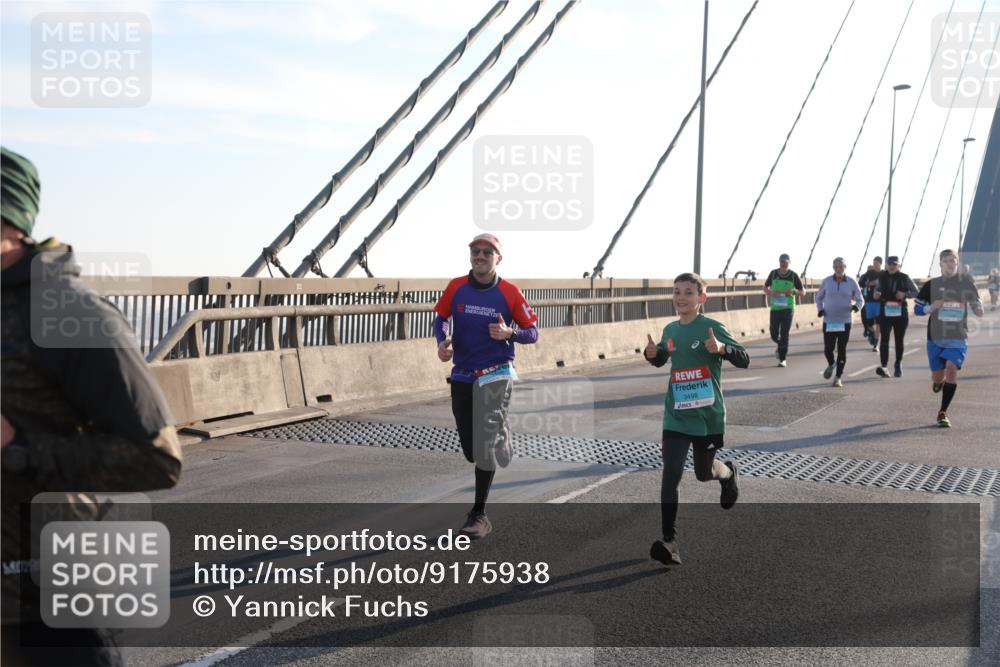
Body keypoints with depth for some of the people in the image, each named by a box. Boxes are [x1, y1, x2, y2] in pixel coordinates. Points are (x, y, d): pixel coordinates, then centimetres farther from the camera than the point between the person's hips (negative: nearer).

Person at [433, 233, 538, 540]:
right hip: (462, 376, 4)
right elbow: (441, 317, 14)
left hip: (495, 374, -4)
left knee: (485, 447, -12)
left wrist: (509, 334, -21)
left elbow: (532, 332, -1)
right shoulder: (456, 287, 0)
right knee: (470, 449, 11)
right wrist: (442, 342, -6)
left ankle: (479, 514, -3)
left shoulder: (510, 292, -7)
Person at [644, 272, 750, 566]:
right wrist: (652, 354, -1)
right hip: (676, 416, 3)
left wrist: (722, 348, -32)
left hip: (708, 416, -3)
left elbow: (744, 360, -12)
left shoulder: (711, 327, -11)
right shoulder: (670, 330, 4)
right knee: (671, 474, -11)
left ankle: (730, 472, 51)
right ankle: (669, 541, -11)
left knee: (704, 473, 15)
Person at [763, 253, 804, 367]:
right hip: (775, 308, 2)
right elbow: (765, 288, 14)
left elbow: (803, 293, 4)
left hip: (788, 308, -2)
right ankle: (781, 347, 36)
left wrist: (793, 291, -17)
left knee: (784, 334, -7)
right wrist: (771, 293, -8)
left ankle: (782, 359, 0)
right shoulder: (773, 273, 3)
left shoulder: (793, 275, -2)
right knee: (774, 335, 4)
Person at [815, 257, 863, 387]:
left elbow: (861, 300, 4)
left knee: (842, 350, 0)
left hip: (845, 322, 0)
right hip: (829, 321, 1)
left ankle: (838, 377, 13)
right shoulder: (826, 281, 0)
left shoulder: (851, 282, -2)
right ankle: (831, 365, 31)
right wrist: (820, 309, -3)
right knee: (828, 349, -3)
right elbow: (819, 297, 14)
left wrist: (856, 306, -18)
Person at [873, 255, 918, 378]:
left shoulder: (904, 278, -1)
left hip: (900, 313, 0)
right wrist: (876, 295, -5)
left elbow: (915, 292, 5)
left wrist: (905, 294, -14)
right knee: (884, 340, -13)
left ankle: (898, 366, 27)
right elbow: (877, 290, 18)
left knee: (899, 341, 11)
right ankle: (884, 367, -22)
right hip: (885, 312, 0)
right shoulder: (882, 277, 4)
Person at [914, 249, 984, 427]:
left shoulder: (966, 282, 1)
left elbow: (975, 301, 13)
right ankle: (938, 382, 47)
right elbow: (917, 308, 5)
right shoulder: (931, 285, 1)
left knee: (952, 369, -19)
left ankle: (943, 413, -9)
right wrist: (931, 308, -16)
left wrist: (978, 309, -11)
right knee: (937, 375, 6)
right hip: (936, 338, 1)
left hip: (958, 338, -1)